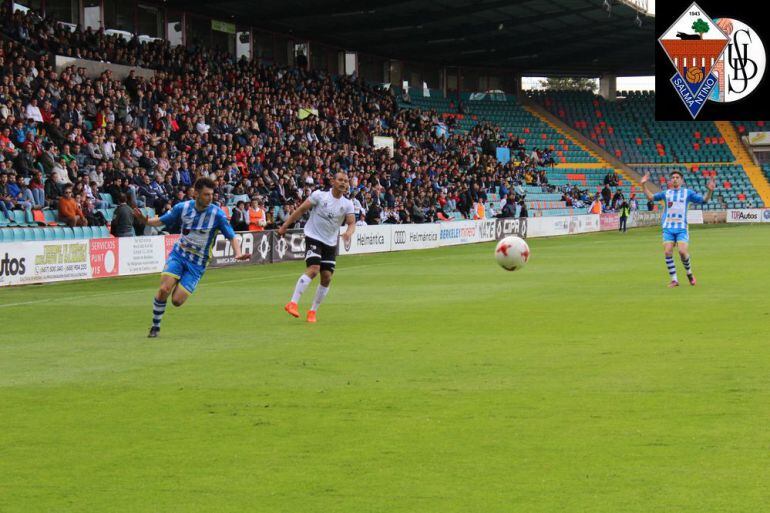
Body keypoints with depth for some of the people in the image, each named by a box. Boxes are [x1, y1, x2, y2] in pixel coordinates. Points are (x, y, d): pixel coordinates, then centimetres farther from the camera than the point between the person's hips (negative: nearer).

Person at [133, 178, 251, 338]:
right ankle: (155, 326, 2)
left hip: (197, 263, -1)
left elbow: (232, 237, -8)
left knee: (176, 301, -12)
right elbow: (161, 221, 5)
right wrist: (145, 220, -15)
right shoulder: (183, 208, -5)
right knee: (164, 290, -20)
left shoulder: (217, 214, -11)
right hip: (178, 254, 1)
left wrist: (238, 253, -28)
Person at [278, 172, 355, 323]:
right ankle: (293, 303, -23)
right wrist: (285, 226, -4)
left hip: (331, 243, 5)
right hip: (314, 237, -5)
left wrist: (349, 232, -30)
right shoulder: (320, 195, -6)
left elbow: (352, 222, -6)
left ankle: (313, 311, 13)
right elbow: (301, 210, -2)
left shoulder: (347, 204, 2)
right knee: (313, 269, -24)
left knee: (327, 278, -1)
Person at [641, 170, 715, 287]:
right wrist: (644, 185, 13)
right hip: (668, 228, 2)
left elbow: (704, 200, 8)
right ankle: (674, 280, -3)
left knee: (683, 251, -16)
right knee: (667, 252, -10)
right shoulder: (666, 193, 14)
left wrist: (710, 191, -9)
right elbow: (651, 197, 22)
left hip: (682, 228, -2)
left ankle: (689, 273, 11)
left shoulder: (687, 192, 8)